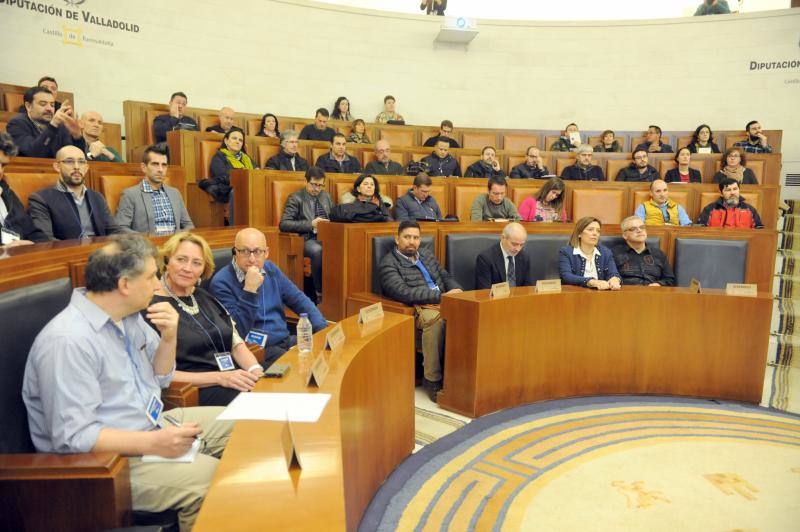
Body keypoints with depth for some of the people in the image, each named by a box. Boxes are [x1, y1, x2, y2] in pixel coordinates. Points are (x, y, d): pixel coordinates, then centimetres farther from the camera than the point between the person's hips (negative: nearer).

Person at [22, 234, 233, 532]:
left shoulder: (128, 316, 3)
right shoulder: (68, 341, -24)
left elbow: (160, 379, 13)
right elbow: (72, 436, -26)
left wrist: (169, 338, -6)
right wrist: (154, 444, -31)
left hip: (154, 425, 9)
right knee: (213, 480, -28)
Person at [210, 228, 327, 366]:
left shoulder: (271, 269, 7)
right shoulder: (221, 282, -13)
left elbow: (300, 300, 14)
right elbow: (238, 332, -19)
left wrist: (324, 329, 1)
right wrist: (250, 290, -26)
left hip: (286, 340, 7)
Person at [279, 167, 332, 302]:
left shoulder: (326, 196, 20)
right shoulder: (295, 198, 2)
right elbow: (283, 224, -8)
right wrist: (311, 224, -17)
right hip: (307, 239, -4)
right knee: (318, 250, -38)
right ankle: (320, 293, -26)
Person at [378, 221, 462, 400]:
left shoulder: (426, 254, 23)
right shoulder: (389, 263, 0)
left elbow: (445, 276, 25)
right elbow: (403, 292, -15)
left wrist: (455, 289, 0)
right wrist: (441, 295, -18)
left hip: (443, 303, 6)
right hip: (417, 308, -6)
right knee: (435, 318, -39)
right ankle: (432, 379, -26)